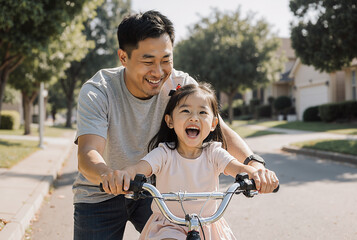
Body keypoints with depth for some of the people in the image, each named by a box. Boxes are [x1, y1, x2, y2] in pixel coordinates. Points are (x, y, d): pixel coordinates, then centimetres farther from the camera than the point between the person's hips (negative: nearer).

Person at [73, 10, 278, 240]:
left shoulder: (180, 85, -15)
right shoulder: (97, 91, -23)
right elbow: (88, 152, -35)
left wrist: (253, 161, -40)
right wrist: (106, 175, -58)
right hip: (100, 196, -1)